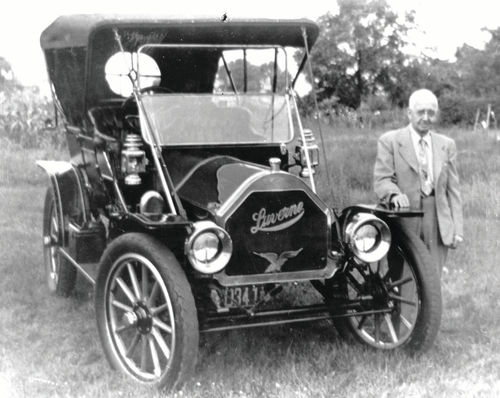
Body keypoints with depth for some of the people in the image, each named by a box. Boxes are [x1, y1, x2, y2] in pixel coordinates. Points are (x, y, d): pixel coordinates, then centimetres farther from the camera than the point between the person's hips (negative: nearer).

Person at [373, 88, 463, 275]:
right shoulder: (389, 141, 2)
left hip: (437, 225, 3)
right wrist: (395, 194, -28)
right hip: (403, 223, -3)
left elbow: (452, 189, 12)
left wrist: (457, 229, 6)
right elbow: (381, 180, -6)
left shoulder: (447, 145, 13)